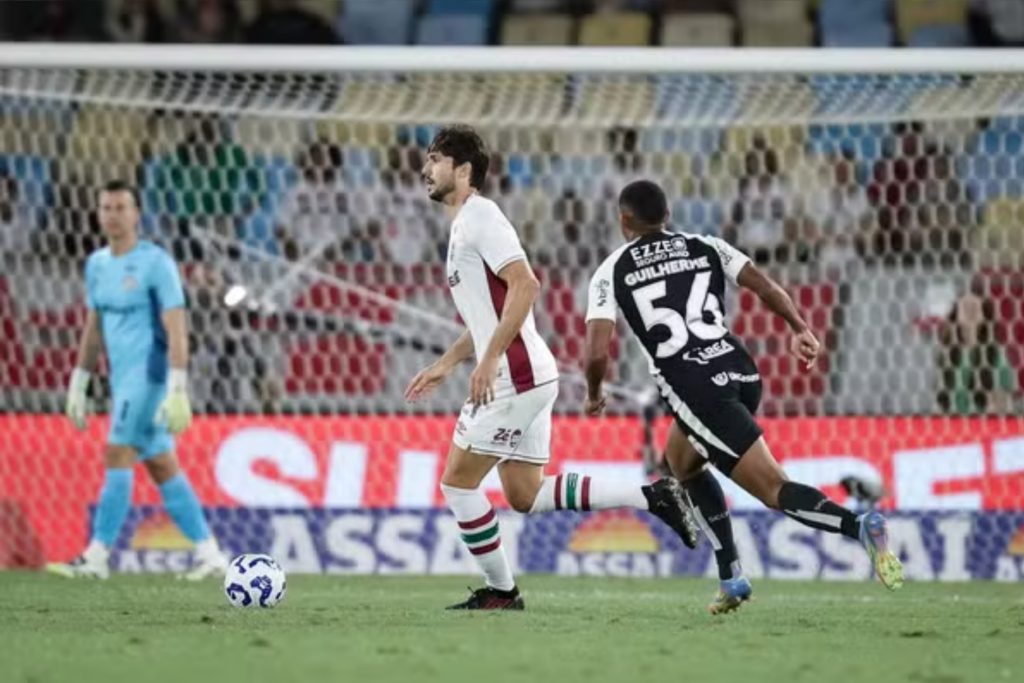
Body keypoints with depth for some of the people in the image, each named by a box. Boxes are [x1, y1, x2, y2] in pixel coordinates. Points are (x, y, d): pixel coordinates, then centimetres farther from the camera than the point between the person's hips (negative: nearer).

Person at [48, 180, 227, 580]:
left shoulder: (156, 263, -11)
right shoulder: (97, 265, 12)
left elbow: (176, 331, -15)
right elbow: (94, 329, 20)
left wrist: (177, 392, -21)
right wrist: (77, 387, 17)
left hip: (150, 377, -8)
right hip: (123, 381, 8)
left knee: (117, 457, -12)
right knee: (162, 468, 7)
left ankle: (96, 557, -12)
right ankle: (209, 554, 11)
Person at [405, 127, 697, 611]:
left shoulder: (479, 217, -10)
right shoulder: (463, 225, 20)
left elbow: (524, 285, -23)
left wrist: (488, 361, -25)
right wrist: (444, 366, 26)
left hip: (515, 378, -10)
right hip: (527, 377, 10)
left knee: (457, 480, -3)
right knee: (526, 496, 11)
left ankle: (500, 590, 5)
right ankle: (650, 497, 8)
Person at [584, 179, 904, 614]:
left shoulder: (611, 273, 8)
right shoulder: (705, 247, 19)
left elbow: (597, 353, 0)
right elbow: (765, 287, 6)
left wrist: (594, 395, 18)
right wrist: (800, 330, 10)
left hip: (696, 390, -6)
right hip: (741, 372, 6)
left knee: (774, 489, -7)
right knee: (680, 462, 30)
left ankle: (859, 526, -33)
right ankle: (730, 579, 21)